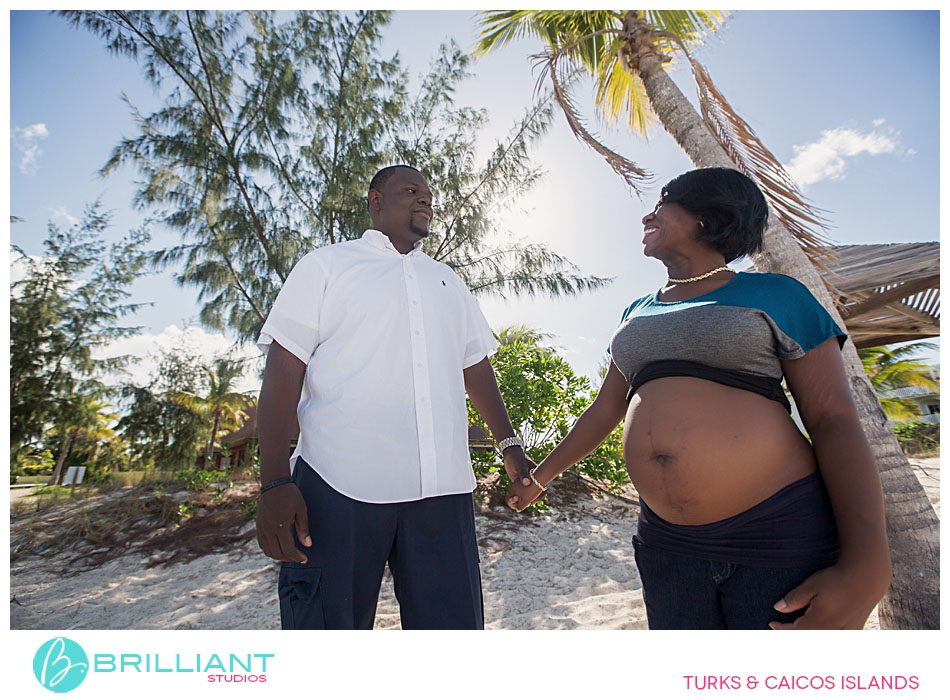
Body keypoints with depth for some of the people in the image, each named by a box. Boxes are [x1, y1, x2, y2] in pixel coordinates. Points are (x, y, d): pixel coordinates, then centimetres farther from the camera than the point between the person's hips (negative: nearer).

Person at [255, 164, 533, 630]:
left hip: (442, 488, 4)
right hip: (341, 486, -3)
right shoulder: (326, 265, 9)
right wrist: (275, 482, -10)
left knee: (453, 623, 7)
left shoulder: (448, 282, 23)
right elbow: (283, 371, 0)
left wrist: (508, 443, 16)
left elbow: (475, 367, 24)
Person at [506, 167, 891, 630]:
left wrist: (865, 568, -14)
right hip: (666, 543, 5)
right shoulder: (637, 313, 14)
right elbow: (604, 411, 18)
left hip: (781, 534, -4)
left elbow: (834, 421, -4)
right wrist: (541, 476, 22)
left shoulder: (775, 296, 1)